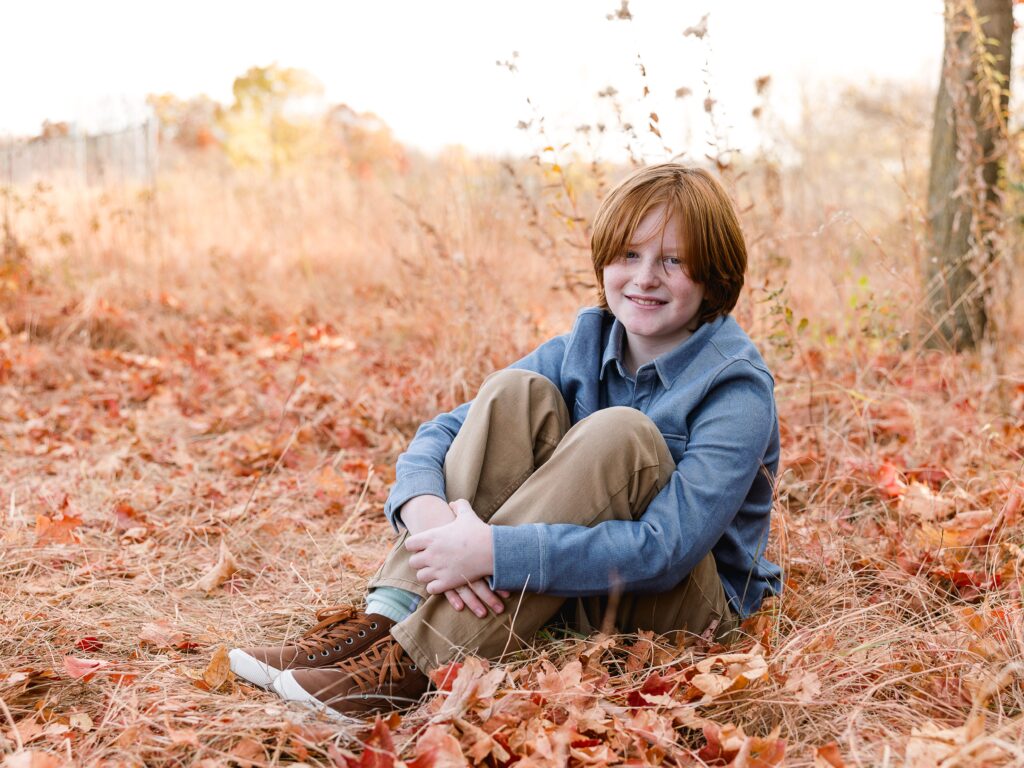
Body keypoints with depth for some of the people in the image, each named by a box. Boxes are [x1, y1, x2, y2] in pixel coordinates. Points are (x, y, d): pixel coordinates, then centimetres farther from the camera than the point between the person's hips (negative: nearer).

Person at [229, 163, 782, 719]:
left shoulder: (737, 387, -18)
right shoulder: (582, 347, -1)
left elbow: (667, 549, -30)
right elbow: (444, 430, -7)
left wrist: (493, 550, -38)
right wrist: (426, 508, -32)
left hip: (684, 602, -4)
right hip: (566, 583, 4)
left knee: (619, 433, -32)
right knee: (516, 392, -18)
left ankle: (417, 661, -36)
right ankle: (383, 618, -28)